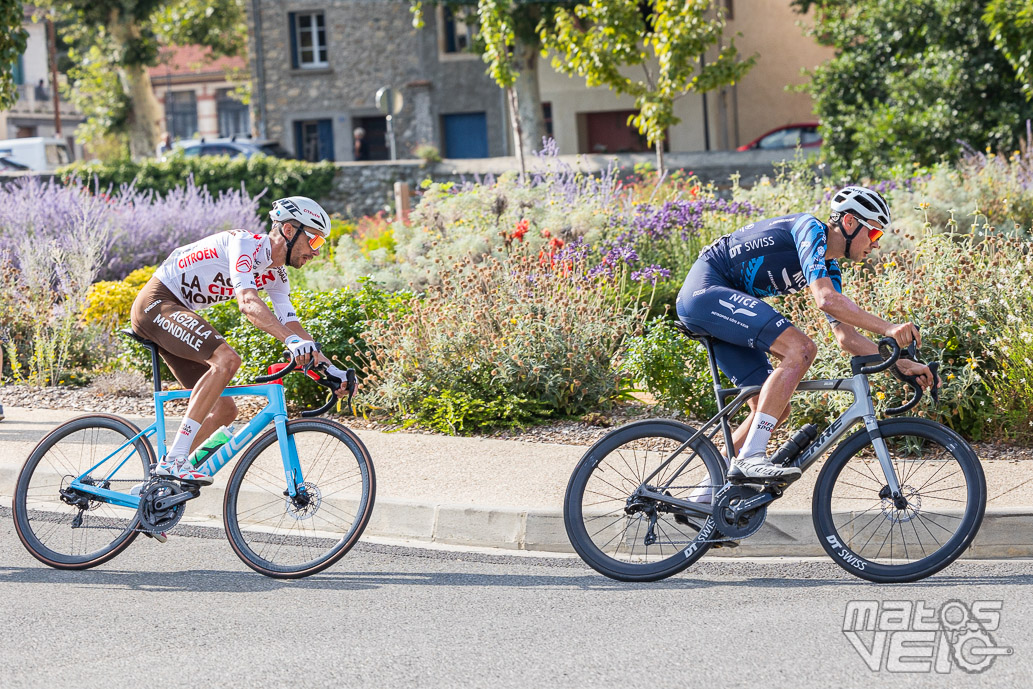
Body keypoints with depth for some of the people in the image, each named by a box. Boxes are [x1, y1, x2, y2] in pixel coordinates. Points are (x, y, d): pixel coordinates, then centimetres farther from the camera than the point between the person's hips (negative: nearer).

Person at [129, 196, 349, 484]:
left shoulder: (275, 273, 9)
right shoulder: (246, 244, -20)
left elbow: (291, 325, 8)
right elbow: (248, 303, -36)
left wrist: (330, 368, -4)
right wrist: (293, 341, -50)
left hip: (178, 312, 10)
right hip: (156, 302, -10)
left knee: (224, 410, 3)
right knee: (227, 359, -32)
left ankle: (162, 474, 11)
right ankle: (175, 459, -32)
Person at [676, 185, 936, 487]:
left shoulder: (829, 268, 14)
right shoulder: (811, 229, -13)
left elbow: (846, 337, 13)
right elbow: (825, 299, -27)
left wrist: (901, 364, 2)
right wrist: (888, 329, -29)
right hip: (706, 288, -10)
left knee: (775, 409, 5)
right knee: (800, 348, -25)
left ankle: (712, 488, 13)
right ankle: (751, 456, -29)